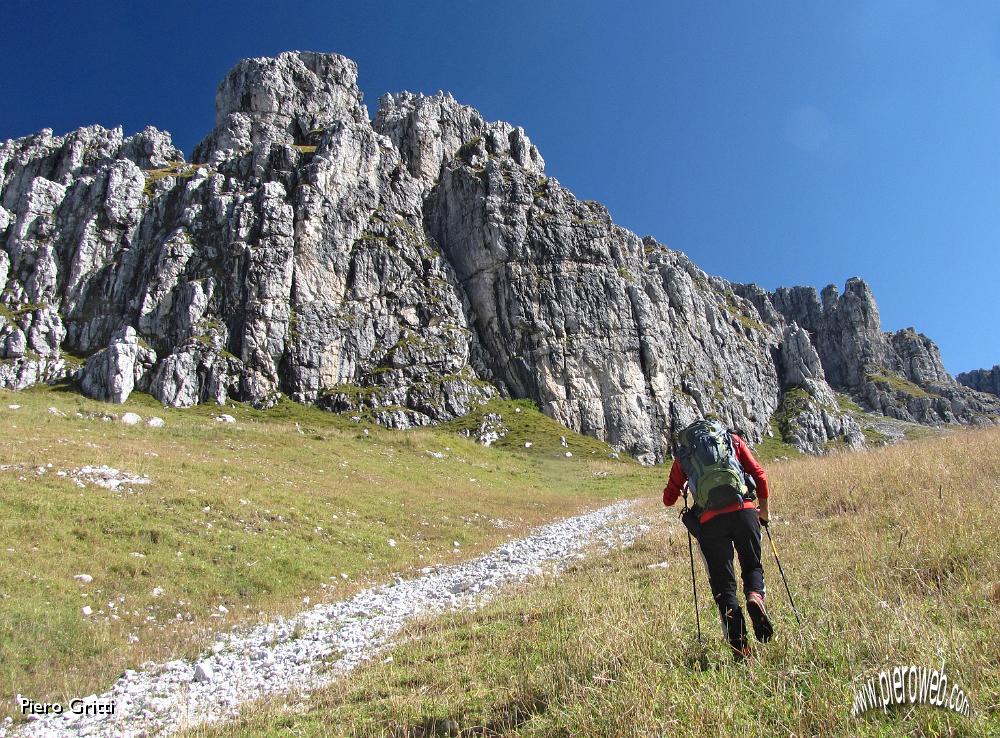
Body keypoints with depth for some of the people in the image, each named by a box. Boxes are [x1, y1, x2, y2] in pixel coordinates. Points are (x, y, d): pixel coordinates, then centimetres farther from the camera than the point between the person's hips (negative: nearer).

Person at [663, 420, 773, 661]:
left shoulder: (682, 452, 19)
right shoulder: (732, 439, 20)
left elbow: (668, 499, 17)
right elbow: (760, 474, 12)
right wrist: (764, 508, 25)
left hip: (710, 521, 0)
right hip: (744, 511, 1)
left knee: (723, 584, 9)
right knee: (752, 566, 20)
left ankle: (739, 645, -1)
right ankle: (755, 596, -12)